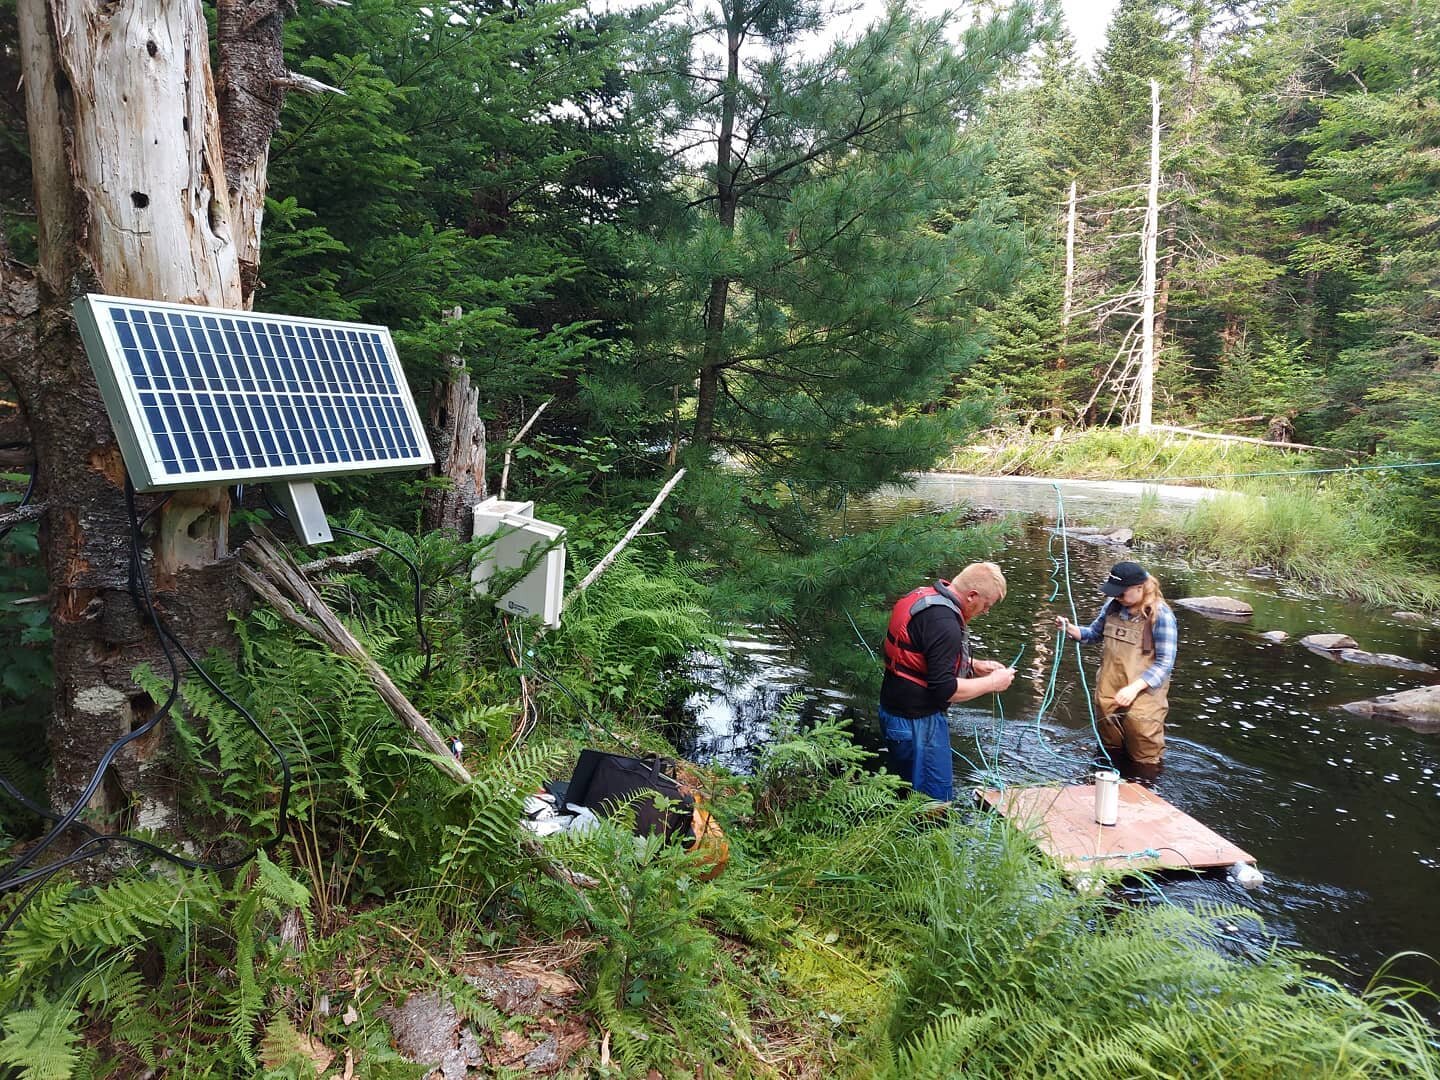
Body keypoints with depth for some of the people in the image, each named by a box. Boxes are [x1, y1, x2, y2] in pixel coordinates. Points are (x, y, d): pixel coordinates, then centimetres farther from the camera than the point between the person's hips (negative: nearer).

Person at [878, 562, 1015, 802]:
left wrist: (974, 665, 12)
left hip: (897, 709, 10)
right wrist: (992, 683, -12)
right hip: (916, 721, -10)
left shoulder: (925, 596, 6)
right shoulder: (943, 622, -25)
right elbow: (944, 689, -25)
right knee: (937, 800, -1)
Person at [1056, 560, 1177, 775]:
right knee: (1108, 753, 23)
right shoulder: (1113, 606, -2)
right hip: (1109, 693, 5)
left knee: (1145, 764, 8)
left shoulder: (1161, 616, -18)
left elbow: (1165, 663, -17)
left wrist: (1134, 687, -27)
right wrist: (1071, 629, -6)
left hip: (1142, 695, -5)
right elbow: (1094, 633, 14)